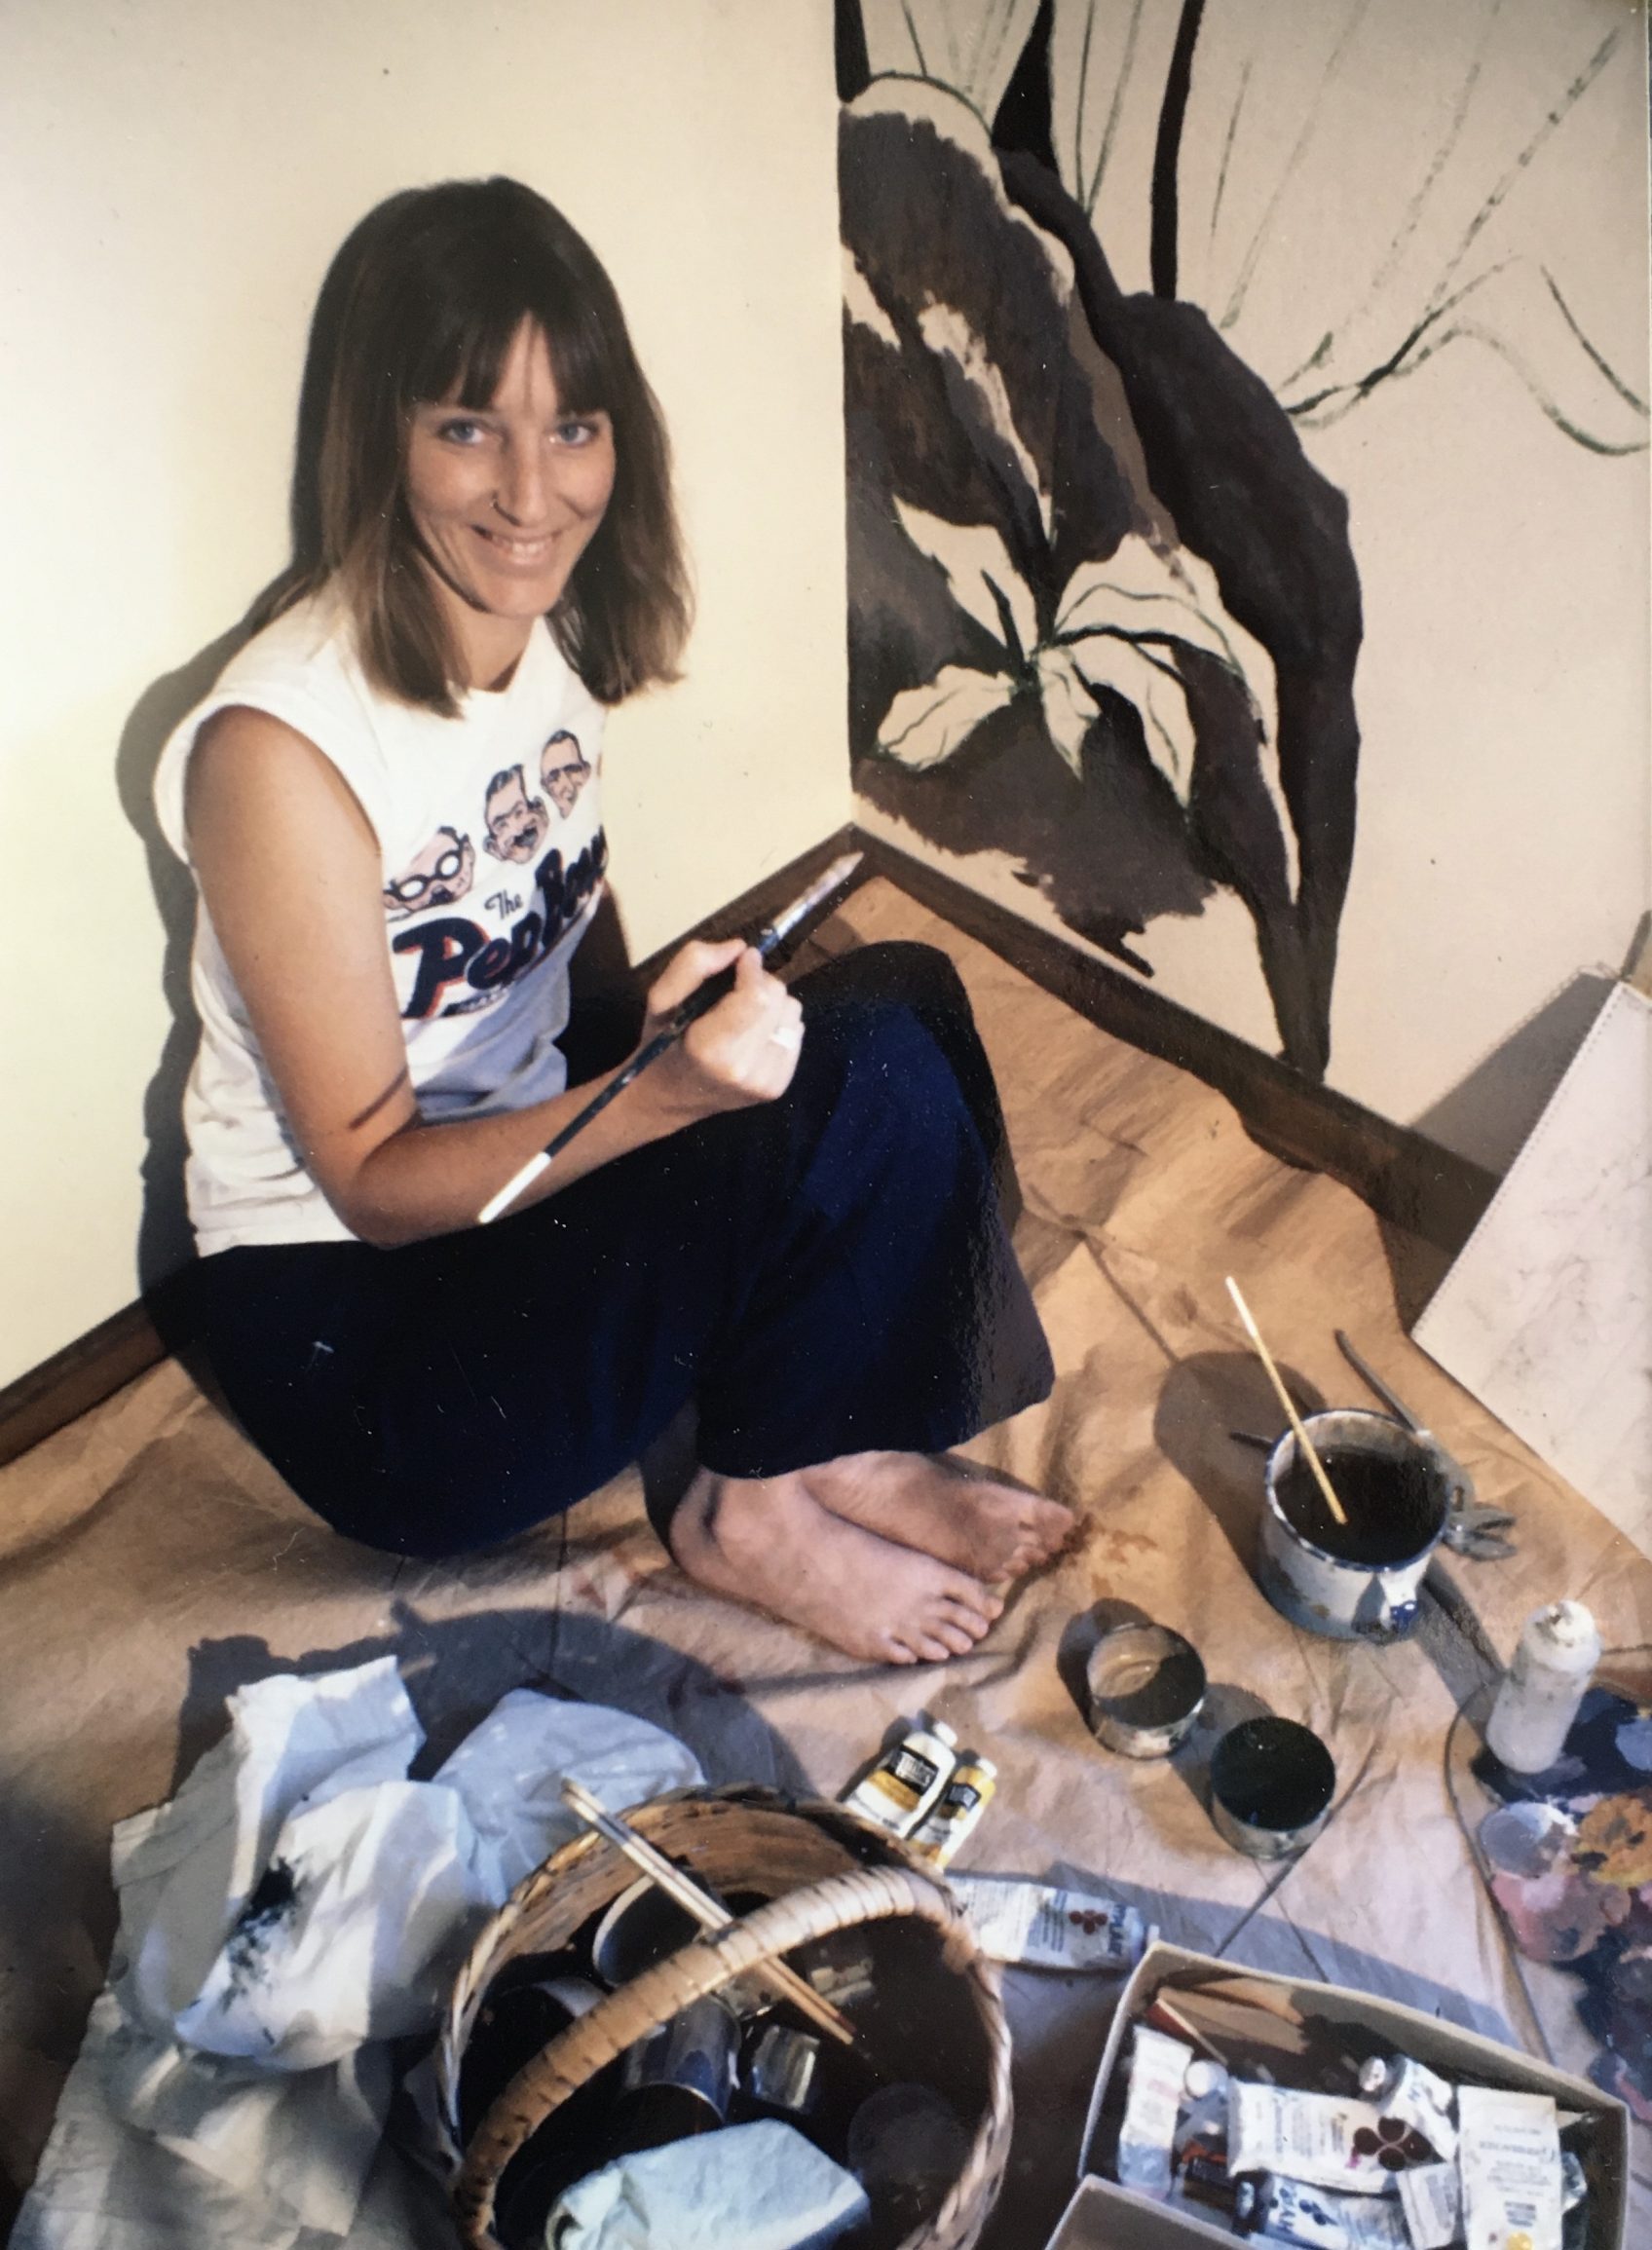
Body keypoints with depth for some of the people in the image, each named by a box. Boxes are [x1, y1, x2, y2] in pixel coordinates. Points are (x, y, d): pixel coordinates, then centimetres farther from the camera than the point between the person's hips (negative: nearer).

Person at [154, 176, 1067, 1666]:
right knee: (868, 1086, -24)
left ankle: (843, 1441, -1)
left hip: (526, 1161, 7)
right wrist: (664, 1092, -35)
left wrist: (677, 1008, -7)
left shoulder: (546, 623, -3)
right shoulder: (278, 749, -26)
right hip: (347, 1320, -7)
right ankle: (757, 1516, -1)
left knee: (907, 996, -9)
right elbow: (373, 1178, -22)